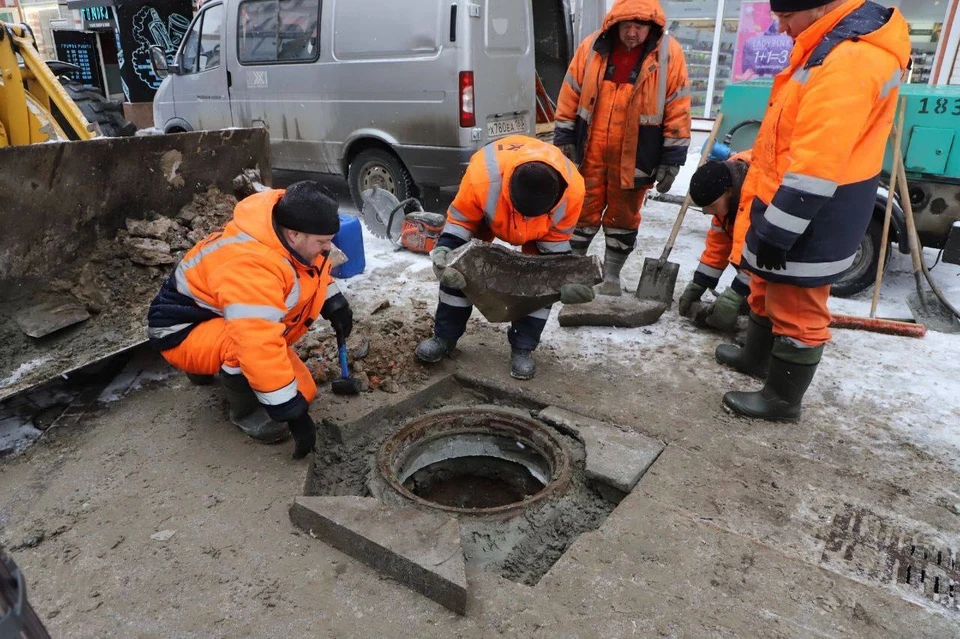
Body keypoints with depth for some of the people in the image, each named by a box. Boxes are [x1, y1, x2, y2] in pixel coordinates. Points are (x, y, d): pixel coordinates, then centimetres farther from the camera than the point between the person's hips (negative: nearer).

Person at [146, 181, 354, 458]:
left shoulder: (290, 229, -12)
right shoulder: (252, 269, -39)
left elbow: (315, 267, 12)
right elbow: (260, 348, -44)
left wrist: (334, 303, -2)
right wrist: (292, 412, -38)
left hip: (222, 317, 9)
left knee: (302, 392, 4)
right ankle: (245, 411, -6)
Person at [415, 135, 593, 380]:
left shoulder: (572, 189, -38)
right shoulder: (482, 176, -46)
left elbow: (556, 242, -20)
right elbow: (459, 221, -26)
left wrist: (564, 278, -33)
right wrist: (444, 254, -41)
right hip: (486, 208, 0)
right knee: (459, 266, -10)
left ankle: (523, 348, 1)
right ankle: (444, 336, 8)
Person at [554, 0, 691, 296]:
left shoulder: (669, 54, -7)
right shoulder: (592, 47, -2)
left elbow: (678, 111, -5)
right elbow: (570, 96, 4)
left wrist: (671, 160, -6)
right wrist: (563, 139, 3)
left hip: (634, 159, -1)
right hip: (590, 153, 1)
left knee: (623, 218, 11)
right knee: (583, 213, 10)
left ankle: (611, 274, 26)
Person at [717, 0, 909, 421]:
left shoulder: (849, 62, -24)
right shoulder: (835, 46, 11)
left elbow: (815, 167, -28)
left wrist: (777, 230, -23)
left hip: (812, 219, -10)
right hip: (791, 209, 10)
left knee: (796, 308, 3)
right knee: (769, 288, 24)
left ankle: (782, 398, 19)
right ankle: (757, 356, 43)